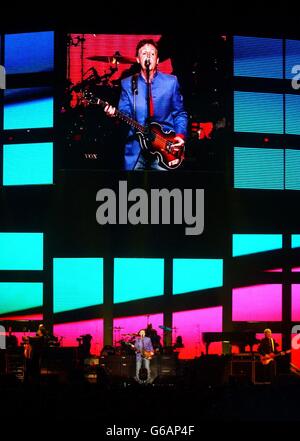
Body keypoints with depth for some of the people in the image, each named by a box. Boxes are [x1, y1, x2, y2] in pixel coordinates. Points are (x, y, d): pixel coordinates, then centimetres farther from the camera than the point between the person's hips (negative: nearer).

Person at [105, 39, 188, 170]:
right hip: (136, 148, 1)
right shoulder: (128, 83, 7)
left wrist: (180, 135, -7)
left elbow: (179, 114, 8)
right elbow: (125, 113, 2)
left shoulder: (170, 82, 5)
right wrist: (115, 114, -20)